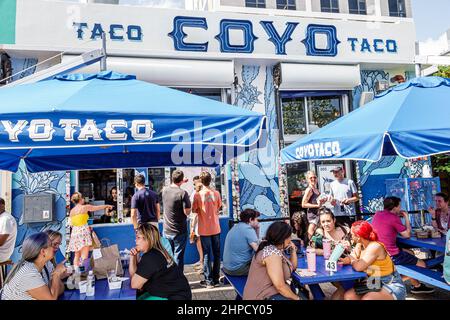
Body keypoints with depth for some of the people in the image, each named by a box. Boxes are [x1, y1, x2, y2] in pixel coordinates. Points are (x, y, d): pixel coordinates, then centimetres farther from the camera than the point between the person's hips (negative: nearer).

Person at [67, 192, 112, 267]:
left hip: (75, 232, 6)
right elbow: (98, 207, 8)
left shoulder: (72, 211, 11)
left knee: (77, 256, 11)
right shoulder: (85, 207, -4)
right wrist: (107, 206, 27)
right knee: (84, 256, -6)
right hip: (83, 232, -6)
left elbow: (72, 224, 16)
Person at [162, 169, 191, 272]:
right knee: (178, 257, 6)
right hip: (179, 232, -5)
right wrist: (189, 202, -1)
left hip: (166, 231, 5)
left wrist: (182, 182, 31)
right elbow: (187, 212, -18)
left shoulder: (164, 190, -1)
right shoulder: (183, 193, -18)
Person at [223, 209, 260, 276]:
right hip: (238, 269, -9)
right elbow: (258, 249, -22)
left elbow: (254, 241, 18)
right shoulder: (248, 229, -16)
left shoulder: (236, 227, 11)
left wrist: (257, 230, 7)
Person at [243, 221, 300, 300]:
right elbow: (280, 286, -25)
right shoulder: (272, 252, -22)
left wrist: (293, 250, 5)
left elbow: (293, 267, 19)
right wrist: (297, 298, -11)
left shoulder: (276, 249, 6)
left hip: (270, 292, 9)